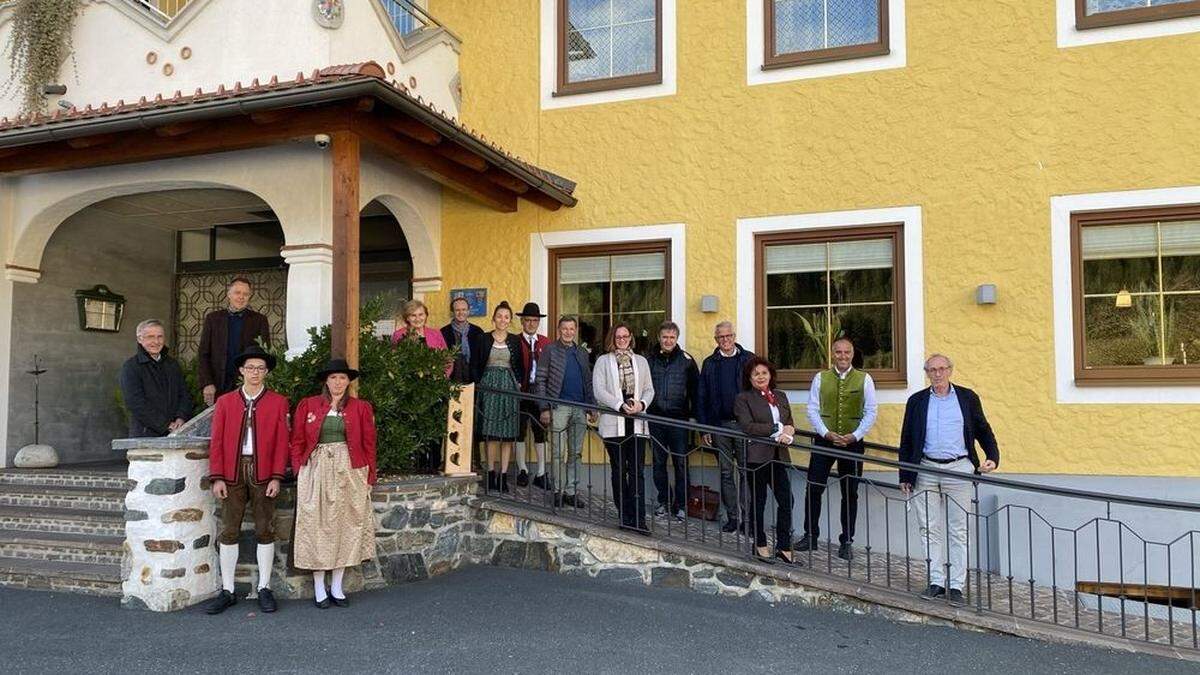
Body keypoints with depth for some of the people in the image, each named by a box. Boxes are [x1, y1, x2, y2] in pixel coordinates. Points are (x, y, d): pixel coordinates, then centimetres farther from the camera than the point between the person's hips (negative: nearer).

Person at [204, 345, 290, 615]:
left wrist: (276, 477, -7)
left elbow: (281, 442, 0)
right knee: (229, 531, 3)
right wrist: (217, 477, -4)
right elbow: (216, 441, 4)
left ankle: (264, 589, 14)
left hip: (263, 474, -1)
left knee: (265, 531, 3)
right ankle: (227, 591, 12)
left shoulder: (278, 402, 5)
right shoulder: (225, 402, 9)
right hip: (233, 474, 1)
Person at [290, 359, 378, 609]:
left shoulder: (361, 408, 5)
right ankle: (319, 588, 10)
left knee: (344, 526, 4)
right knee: (317, 526, 1)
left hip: (348, 473, 1)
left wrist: (369, 477, 0)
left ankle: (337, 587, 13)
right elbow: (297, 442, 7)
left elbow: (368, 445, 5)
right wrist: (300, 471, -3)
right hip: (316, 472, 0)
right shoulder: (307, 406, 5)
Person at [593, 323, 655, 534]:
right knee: (619, 471, 5)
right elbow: (599, 391, -6)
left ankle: (639, 519, -4)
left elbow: (649, 389, 12)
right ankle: (625, 516, 13)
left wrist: (641, 404, -9)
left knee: (637, 471, -3)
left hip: (637, 423, 2)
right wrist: (621, 405, -17)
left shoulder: (641, 361, 14)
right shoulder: (603, 361, 4)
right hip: (613, 424, -2)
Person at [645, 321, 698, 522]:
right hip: (655, 418, 2)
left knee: (681, 463, 0)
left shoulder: (686, 360, 2)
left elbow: (695, 389, 3)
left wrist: (695, 413, -2)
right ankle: (664, 501, 20)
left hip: (679, 419, -2)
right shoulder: (649, 360, 6)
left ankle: (680, 505, 8)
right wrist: (641, 408, 3)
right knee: (659, 462, 9)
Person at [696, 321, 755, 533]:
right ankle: (732, 517, 13)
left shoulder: (748, 359, 3)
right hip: (720, 425, 2)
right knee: (726, 473, 6)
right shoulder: (710, 364, 9)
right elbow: (701, 398, 8)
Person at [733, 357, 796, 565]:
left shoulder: (780, 397, 16)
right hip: (756, 456, -5)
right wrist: (778, 429, -15)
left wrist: (788, 434, -11)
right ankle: (760, 545, 19)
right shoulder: (743, 399, -2)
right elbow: (747, 426, -15)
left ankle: (784, 546, 11)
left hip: (778, 456, 5)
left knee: (786, 500, -1)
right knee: (758, 502, 5)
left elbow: (790, 424, 13)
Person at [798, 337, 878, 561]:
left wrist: (855, 435, -12)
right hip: (824, 440, 1)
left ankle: (846, 542, 16)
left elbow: (871, 412, -1)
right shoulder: (820, 378, 4)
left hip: (853, 442, 0)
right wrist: (826, 433, -11)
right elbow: (812, 409, 1)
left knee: (850, 493, 7)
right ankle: (810, 536, 11)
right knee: (813, 489, -2)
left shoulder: (864, 380, 1)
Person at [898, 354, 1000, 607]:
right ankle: (936, 582, 11)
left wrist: (992, 457, -4)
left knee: (958, 530, 2)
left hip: (958, 470, -1)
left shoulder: (967, 398, 6)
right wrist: (905, 476, 8)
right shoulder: (916, 401, 8)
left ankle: (956, 586, 8)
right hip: (926, 470, 1)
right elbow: (906, 440, 10)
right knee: (930, 529, 3)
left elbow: (983, 430, 12)